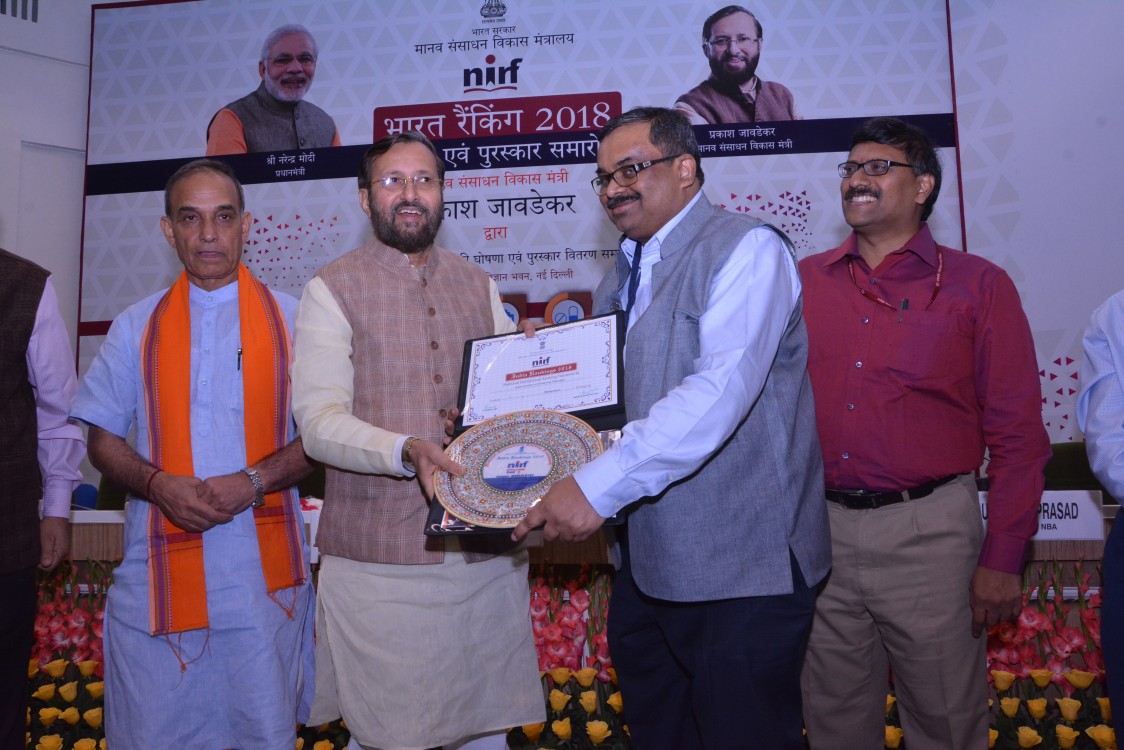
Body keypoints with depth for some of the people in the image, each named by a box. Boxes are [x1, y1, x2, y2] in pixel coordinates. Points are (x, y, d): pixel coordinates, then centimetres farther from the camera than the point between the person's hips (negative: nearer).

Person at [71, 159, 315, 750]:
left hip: (263, 572, -1)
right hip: (158, 569, 1)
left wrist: (253, 481, -14)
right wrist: (159, 485, -10)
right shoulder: (136, 327, 9)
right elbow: (103, 441, 9)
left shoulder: (290, 319, 4)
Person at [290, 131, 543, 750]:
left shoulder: (479, 287, 12)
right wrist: (406, 451, -26)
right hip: (379, 559, -3)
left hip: (486, 549, 4)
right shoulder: (332, 290, -1)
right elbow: (318, 421, -9)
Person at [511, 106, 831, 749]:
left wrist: (599, 485, -29)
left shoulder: (746, 250, -11)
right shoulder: (620, 281, 15)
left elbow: (721, 389, -25)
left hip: (740, 570, -8)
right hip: (648, 564, 8)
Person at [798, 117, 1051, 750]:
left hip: (928, 531, -2)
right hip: (819, 528, 3)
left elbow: (1017, 434, -2)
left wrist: (1004, 559, -5)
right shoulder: (804, 281, 6)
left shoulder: (978, 286, 0)